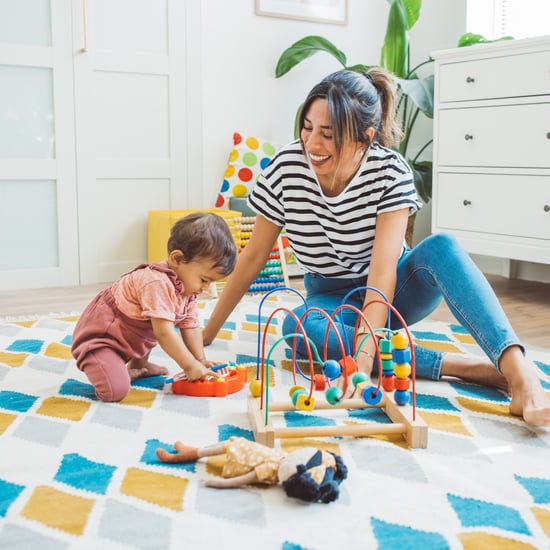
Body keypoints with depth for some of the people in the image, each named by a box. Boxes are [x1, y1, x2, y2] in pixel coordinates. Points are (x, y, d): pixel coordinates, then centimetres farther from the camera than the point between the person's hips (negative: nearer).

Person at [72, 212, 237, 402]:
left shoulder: (188, 287, 0)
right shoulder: (158, 284, -31)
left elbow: (190, 326, 6)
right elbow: (164, 333, -32)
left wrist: (200, 361, 0)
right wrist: (191, 366, -26)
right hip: (98, 335, -10)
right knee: (115, 390, -28)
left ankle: (139, 365, 25)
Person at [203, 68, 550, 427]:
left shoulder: (391, 172, -22)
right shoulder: (286, 169, -17)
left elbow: (383, 269, -31)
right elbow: (253, 257, -7)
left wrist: (362, 357, -42)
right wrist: (210, 330, -2)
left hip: (391, 292, -1)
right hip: (332, 300, 2)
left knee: (441, 246, -32)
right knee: (297, 326, -35)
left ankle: (520, 373, -46)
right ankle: (462, 366, -35)